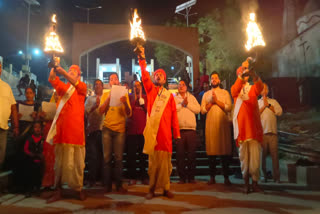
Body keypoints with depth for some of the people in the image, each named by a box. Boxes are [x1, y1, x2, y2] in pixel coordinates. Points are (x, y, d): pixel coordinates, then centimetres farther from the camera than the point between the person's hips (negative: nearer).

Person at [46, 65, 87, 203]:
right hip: (63, 127, 2)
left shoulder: (82, 87, 10)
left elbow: (75, 83, -12)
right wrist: (54, 68, -15)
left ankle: (79, 188, 11)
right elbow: (53, 80, 1)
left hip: (76, 128, -2)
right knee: (61, 159, 3)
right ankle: (58, 190, 7)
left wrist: (62, 71, -24)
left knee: (78, 161, 1)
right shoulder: (63, 87, 18)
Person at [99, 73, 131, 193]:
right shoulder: (105, 95, 11)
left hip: (120, 129, -1)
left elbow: (128, 114, 0)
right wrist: (109, 98, -10)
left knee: (118, 158, -2)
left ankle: (119, 184, 6)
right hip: (107, 128, 1)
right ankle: (107, 184, 7)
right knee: (107, 157, -1)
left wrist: (125, 103, -18)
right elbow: (101, 111, -1)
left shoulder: (124, 94, 7)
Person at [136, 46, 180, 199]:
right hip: (152, 130, -1)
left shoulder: (169, 95, 14)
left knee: (165, 161, 3)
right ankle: (151, 188, 11)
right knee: (153, 161, 3)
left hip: (165, 132, 1)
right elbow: (145, 77, -4)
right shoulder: (150, 90, 12)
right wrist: (142, 60, -13)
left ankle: (166, 188, 13)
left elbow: (174, 116, 10)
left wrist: (177, 133, 5)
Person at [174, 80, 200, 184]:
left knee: (192, 154, 1)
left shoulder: (192, 97, 18)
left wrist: (188, 104, -4)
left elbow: (198, 109, 4)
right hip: (179, 129, -1)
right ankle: (182, 177, 9)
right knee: (180, 154, 0)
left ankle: (191, 177, 10)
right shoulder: (174, 98, 13)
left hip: (191, 129, 1)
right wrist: (182, 104, -8)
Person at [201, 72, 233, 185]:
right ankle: (212, 177, 7)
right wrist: (211, 102, -6)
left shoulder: (225, 93, 11)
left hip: (223, 124, -1)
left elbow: (229, 108, -3)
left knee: (225, 150, -3)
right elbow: (202, 110, 6)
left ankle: (226, 177, 5)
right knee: (211, 150, 0)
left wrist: (217, 101, -10)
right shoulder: (206, 94, 16)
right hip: (210, 125, 1)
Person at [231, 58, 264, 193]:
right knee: (243, 157, 2)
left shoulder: (253, 89, 14)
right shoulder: (236, 89, 11)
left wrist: (253, 74, -31)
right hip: (241, 127, 0)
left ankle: (255, 183, 6)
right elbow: (234, 90, -15)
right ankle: (246, 183, 10)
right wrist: (242, 74, -29)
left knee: (255, 156, -3)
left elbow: (260, 86, -11)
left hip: (254, 127, 1)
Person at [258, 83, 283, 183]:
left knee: (274, 155, -3)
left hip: (272, 132, 1)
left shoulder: (273, 101, 19)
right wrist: (263, 106, -1)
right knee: (262, 155, -1)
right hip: (261, 132, 0)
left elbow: (279, 112, 2)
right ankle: (263, 175, 8)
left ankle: (276, 177, 2)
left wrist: (268, 104, 1)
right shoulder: (256, 103, 16)